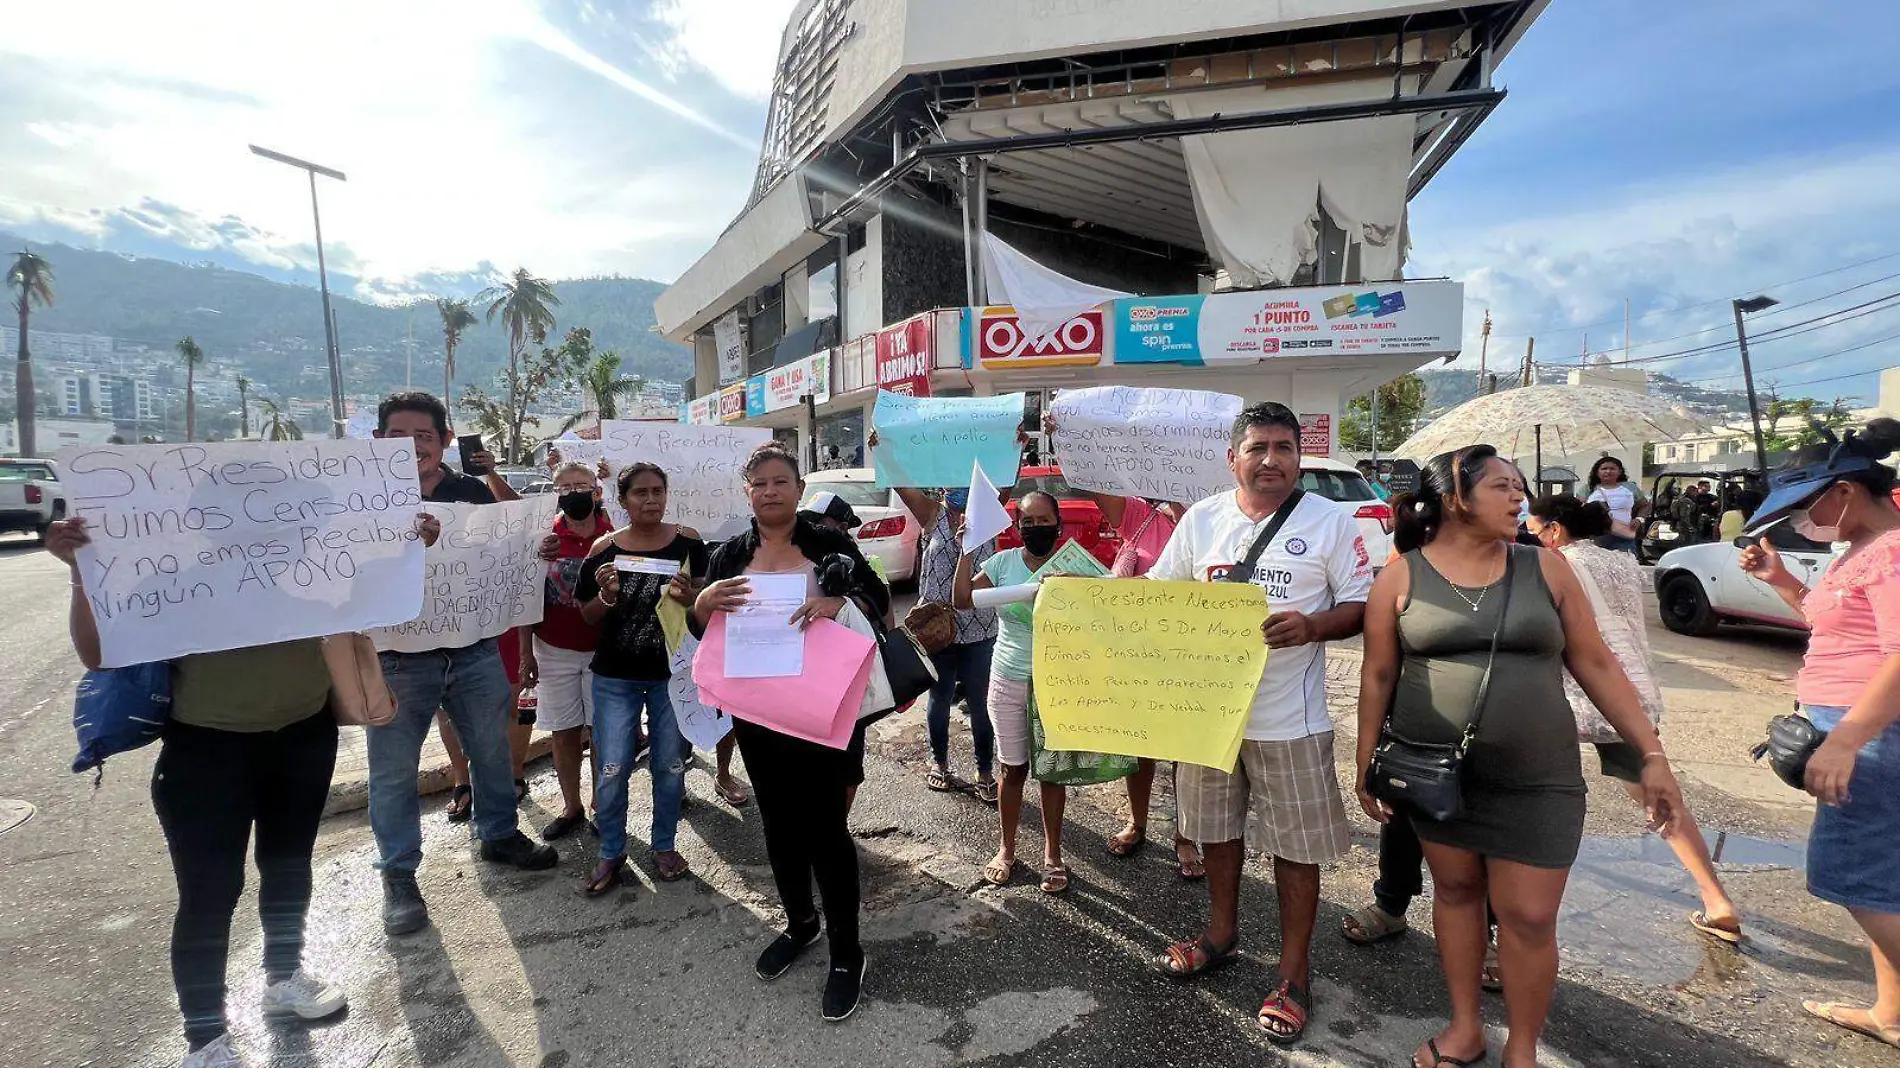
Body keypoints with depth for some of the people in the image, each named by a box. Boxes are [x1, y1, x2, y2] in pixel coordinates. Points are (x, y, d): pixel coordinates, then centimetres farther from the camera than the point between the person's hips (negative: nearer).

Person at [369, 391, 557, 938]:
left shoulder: (474, 491, 4)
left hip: (475, 651, 3)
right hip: (398, 660, -3)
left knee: (492, 750, 16)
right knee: (393, 770, 8)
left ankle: (499, 835, 37)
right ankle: (398, 875, 25)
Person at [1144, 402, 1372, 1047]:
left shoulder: (1329, 521, -5)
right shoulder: (1200, 519, 3)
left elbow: (1362, 605, -4)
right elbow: (1159, 592, 9)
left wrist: (1310, 626, -23)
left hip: (1289, 720, -3)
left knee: (1295, 846, 7)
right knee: (1216, 826, 19)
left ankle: (1294, 972, 26)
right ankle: (1222, 933, 42)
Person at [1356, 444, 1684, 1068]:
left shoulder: (1545, 569, 0)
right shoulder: (1402, 577, -4)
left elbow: (1596, 665, 4)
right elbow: (1378, 675, 0)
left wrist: (1651, 753, 0)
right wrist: (1367, 764, 1)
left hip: (1535, 780, 1)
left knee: (1529, 918, 5)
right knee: (1456, 891, 14)